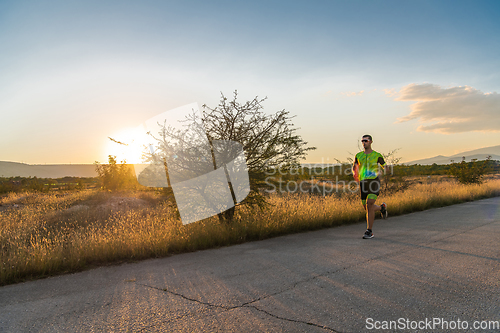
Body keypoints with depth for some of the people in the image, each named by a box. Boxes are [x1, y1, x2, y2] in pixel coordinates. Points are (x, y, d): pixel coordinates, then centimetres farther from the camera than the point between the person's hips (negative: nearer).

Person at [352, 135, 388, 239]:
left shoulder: (377, 155, 4)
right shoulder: (359, 155, 12)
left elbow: (384, 166, 15)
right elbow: (354, 167, 22)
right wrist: (355, 174, 0)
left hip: (374, 182, -4)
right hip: (363, 183, 4)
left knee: (369, 204, -21)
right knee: (367, 208, 8)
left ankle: (369, 231, -12)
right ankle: (382, 207, 43)